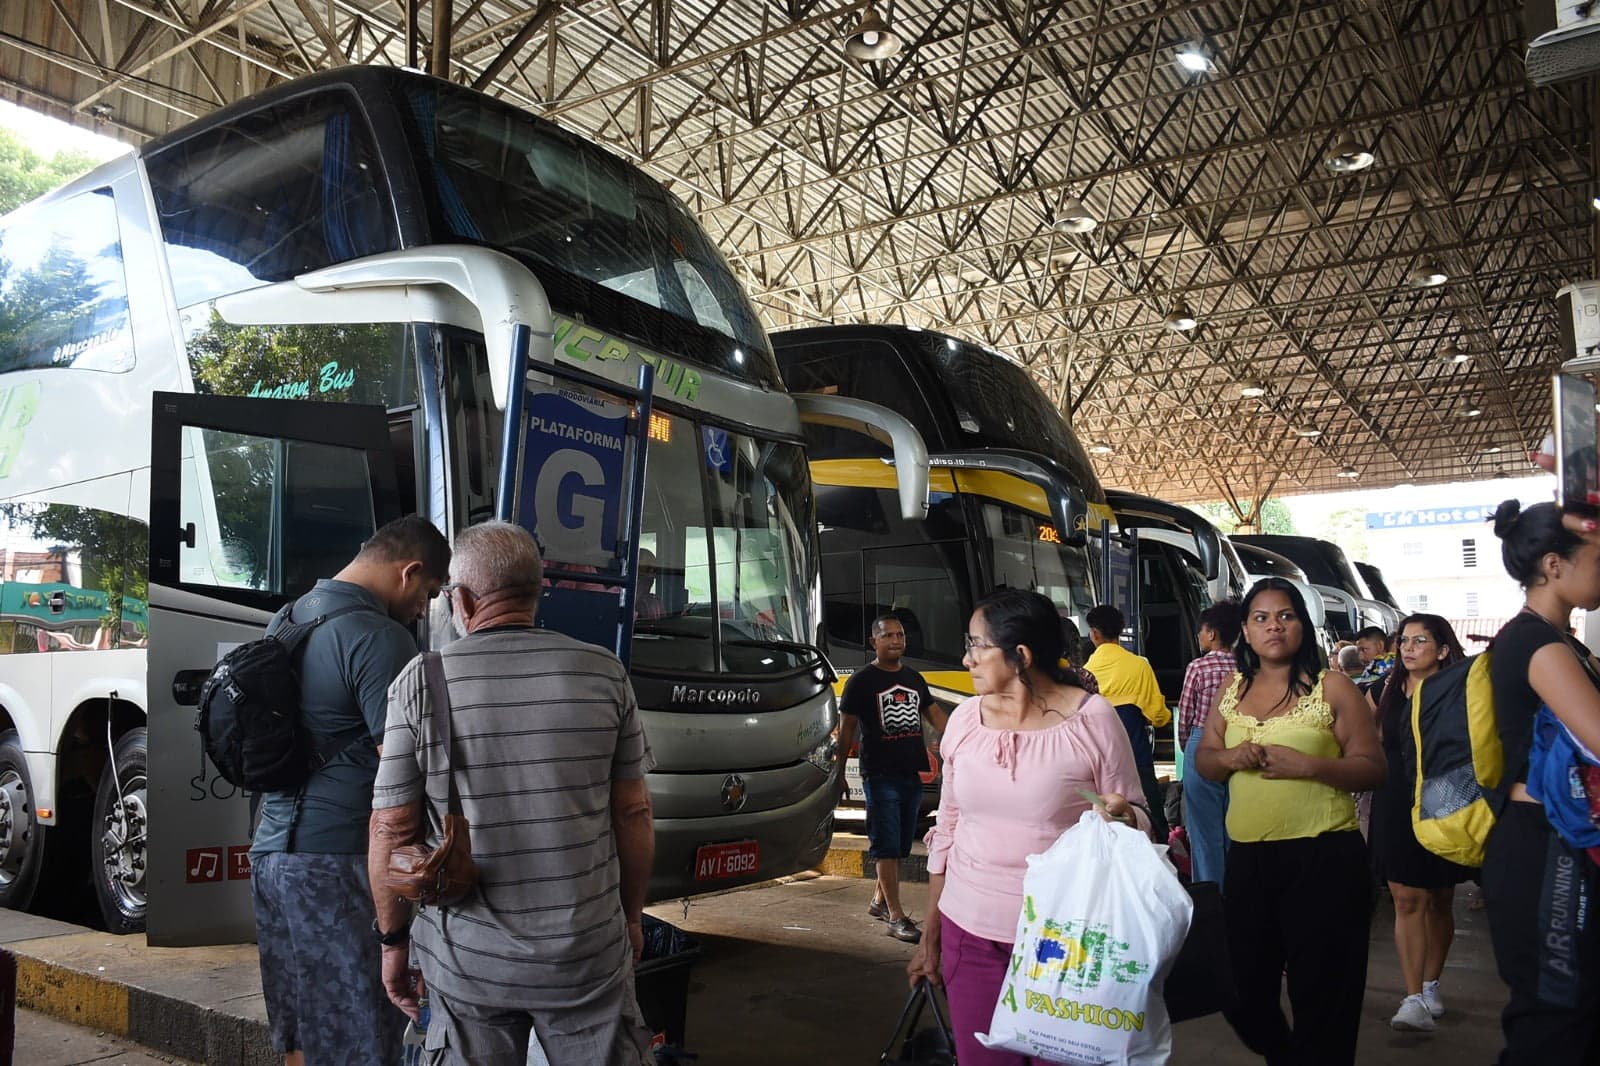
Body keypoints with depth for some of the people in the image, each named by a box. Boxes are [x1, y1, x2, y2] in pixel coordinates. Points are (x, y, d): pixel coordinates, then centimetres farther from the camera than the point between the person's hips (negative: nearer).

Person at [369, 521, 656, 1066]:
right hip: (588, 955, 1)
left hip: (466, 962, 0)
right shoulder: (603, 672, -5)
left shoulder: (421, 682, -8)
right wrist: (631, 917, 13)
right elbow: (633, 813, -1)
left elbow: (392, 828, -5)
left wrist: (392, 939, 8)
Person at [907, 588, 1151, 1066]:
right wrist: (930, 933, 11)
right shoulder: (965, 718, 1)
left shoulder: (1093, 719, -11)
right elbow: (947, 829, 8)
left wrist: (1122, 817, -26)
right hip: (969, 931, 3)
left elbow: (1138, 819, -2)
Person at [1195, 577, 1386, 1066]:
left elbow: (1373, 769, -6)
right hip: (1247, 858, 5)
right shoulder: (1232, 689, 9)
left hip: (1323, 859, -5)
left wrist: (1307, 765, -21)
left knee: (1320, 993, 5)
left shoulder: (1331, 686, -4)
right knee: (1243, 989, 15)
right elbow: (1202, 761, 13)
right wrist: (1231, 757, -9)